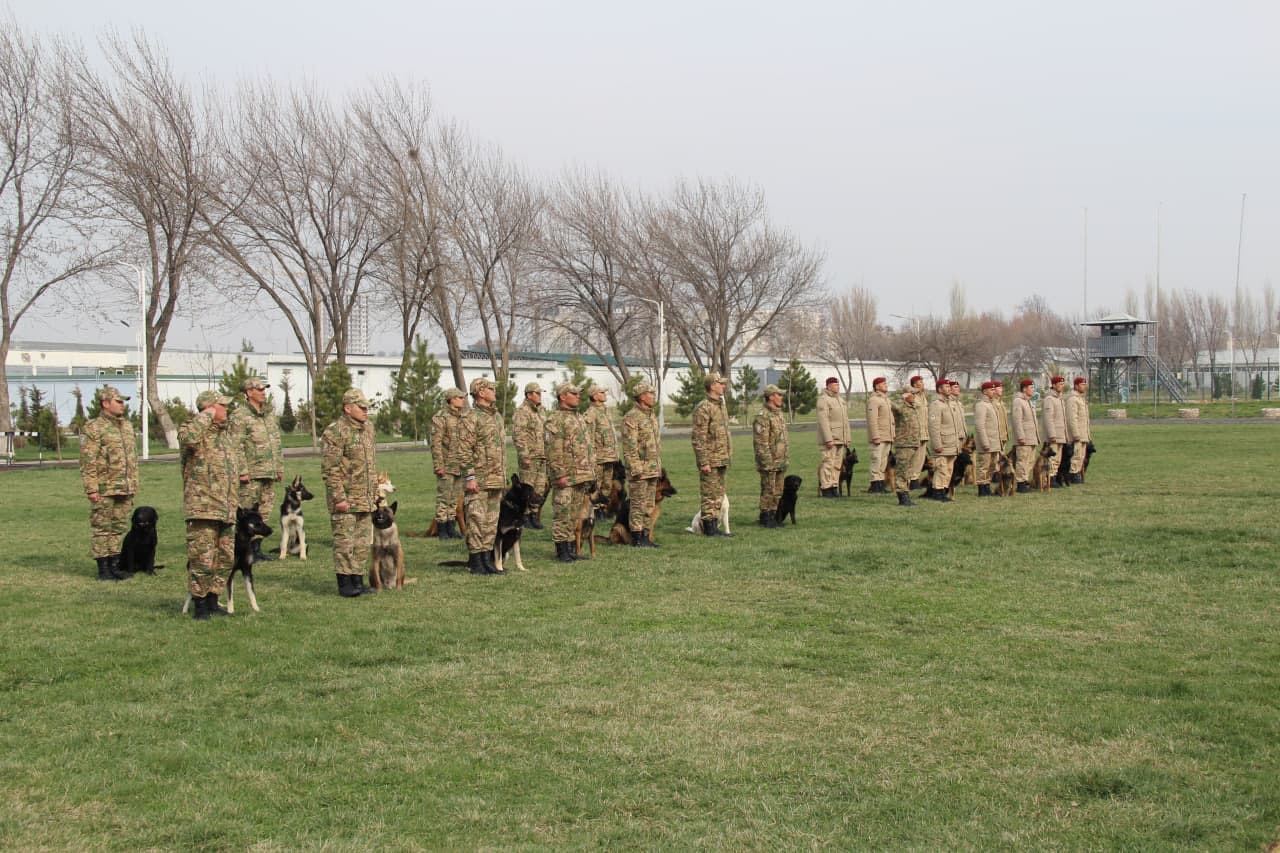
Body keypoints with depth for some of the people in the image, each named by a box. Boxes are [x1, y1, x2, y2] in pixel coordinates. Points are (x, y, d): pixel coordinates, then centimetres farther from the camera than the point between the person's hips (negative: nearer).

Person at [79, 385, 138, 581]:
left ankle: (115, 565, 17)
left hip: (125, 489, 7)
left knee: (119, 528, 10)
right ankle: (103, 569, 3)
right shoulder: (94, 428, -8)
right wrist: (91, 489, -15)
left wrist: (134, 484, 16)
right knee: (101, 528, 0)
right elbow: (87, 462, -11)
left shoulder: (127, 425, 14)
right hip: (104, 489, -7)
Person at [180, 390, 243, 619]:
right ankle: (199, 605, 3)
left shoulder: (229, 433, 18)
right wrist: (206, 416, -19)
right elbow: (187, 438, -34)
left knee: (225, 559, 11)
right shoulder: (196, 430, -7)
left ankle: (212, 602, 22)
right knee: (202, 559, -6)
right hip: (203, 507, -8)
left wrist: (237, 502, 24)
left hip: (227, 510, 8)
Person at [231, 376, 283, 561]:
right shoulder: (240, 416, -7)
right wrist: (242, 471, -18)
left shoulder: (270, 414, 17)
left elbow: (277, 442, 22)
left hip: (269, 473, 8)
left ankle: (257, 549, 17)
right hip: (251, 474, -8)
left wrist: (280, 467, 18)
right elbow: (237, 446, -12)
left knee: (264, 511, 10)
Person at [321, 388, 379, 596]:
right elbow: (330, 470, -16)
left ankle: (357, 581, 18)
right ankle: (345, 584, 2)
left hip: (366, 499, 8)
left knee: (363, 542, 10)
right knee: (345, 542, -4)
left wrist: (375, 491, 19)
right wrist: (338, 498, -19)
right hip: (345, 499, -8)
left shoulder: (368, 428, 13)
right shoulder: (335, 432, -13)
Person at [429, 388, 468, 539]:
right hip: (446, 466, -7)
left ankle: (451, 528, 18)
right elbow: (436, 443, -13)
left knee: (455, 498, 11)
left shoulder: (463, 418, 14)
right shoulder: (440, 418, -9)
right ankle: (441, 530, 1)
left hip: (460, 466, 7)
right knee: (443, 498, -3)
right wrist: (438, 465, -17)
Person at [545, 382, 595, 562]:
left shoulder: (580, 418, 19)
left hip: (584, 477, 8)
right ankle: (562, 551, 0)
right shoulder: (555, 420, -9)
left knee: (579, 515, 11)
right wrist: (559, 474, -20)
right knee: (563, 515, -4)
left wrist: (592, 471, 20)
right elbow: (553, 450, -15)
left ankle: (574, 549, 17)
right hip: (566, 478, -8)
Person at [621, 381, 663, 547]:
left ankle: (646, 536, 16)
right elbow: (629, 447, -17)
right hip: (639, 469, -9)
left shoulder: (652, 415, 15)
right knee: (638, 505, -4)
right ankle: (636, 538, 1)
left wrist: (659, 466, 19)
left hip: (653, 469, 9)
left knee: (649, 505, 11)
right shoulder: (631, 418, -13)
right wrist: (636, 470, -20)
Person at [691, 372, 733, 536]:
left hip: (721, 460, 9)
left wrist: (727, 457, 20)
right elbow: (698, 438, -17)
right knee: (710, 495, -5)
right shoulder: (703, 408, -13)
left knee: (719, 495, 11)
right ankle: (708, 528, -1)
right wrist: (703, 462, -20)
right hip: (710, 460, -9)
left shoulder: (720, 406, 16)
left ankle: (715, 526, 16)